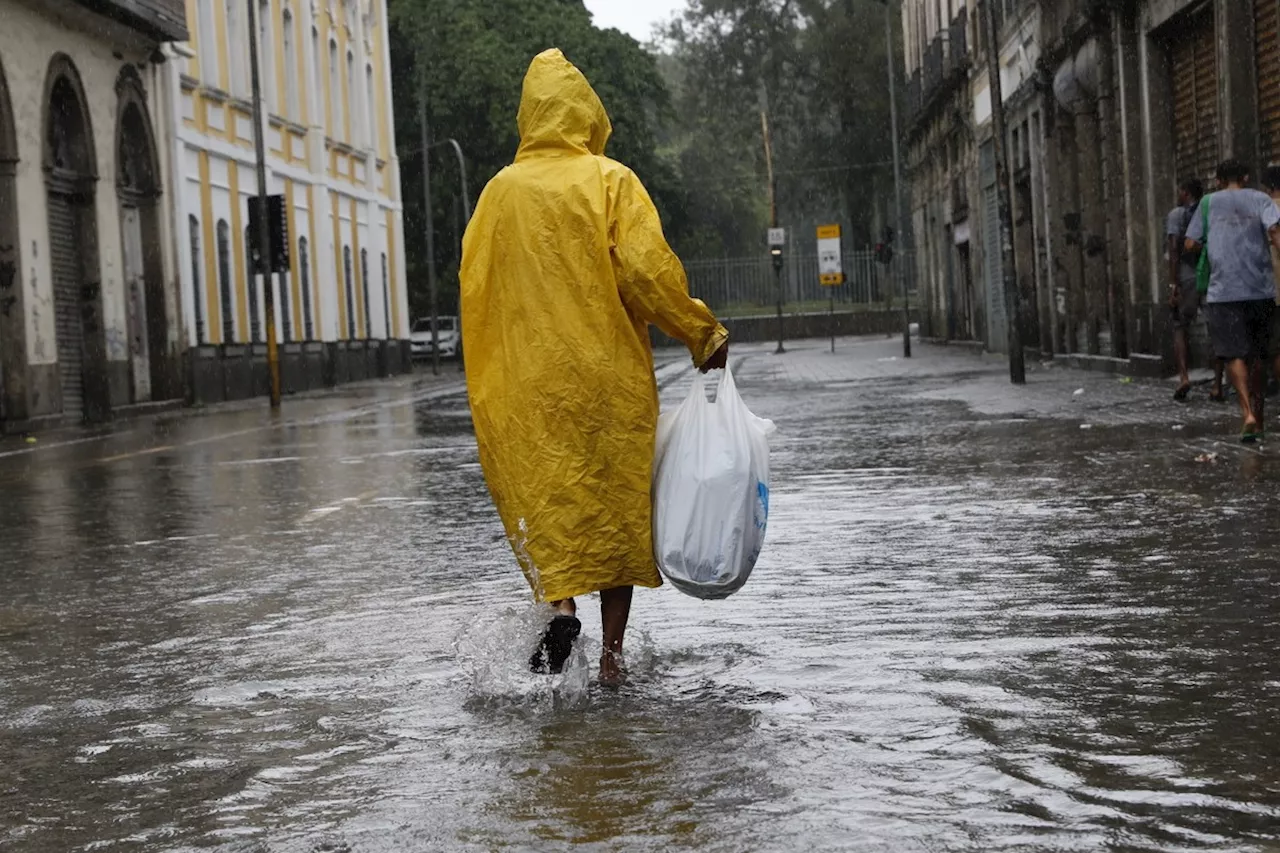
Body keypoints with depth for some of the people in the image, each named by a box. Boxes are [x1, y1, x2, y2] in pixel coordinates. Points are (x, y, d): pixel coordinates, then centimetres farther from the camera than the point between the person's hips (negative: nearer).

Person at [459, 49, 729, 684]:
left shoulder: (500, 190, 5)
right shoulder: (610, 180, -3)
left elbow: (474, 284, 8)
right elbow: (647, 269, -12)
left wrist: (491, 383, 19)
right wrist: (703, 334, -1)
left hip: (527, 380, 1)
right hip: (610, 372, -1)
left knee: (542, 494, 10)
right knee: (618, 500, 7)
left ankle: (559, 602, -16)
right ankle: (612, 651, 7)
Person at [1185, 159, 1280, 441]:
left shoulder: (1209, 203, 9)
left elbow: (1191, 244, 7)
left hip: (1224, 291, -1)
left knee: (1234, 354, -4)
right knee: (1257, 354, 13)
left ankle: (1248, 414, -22)